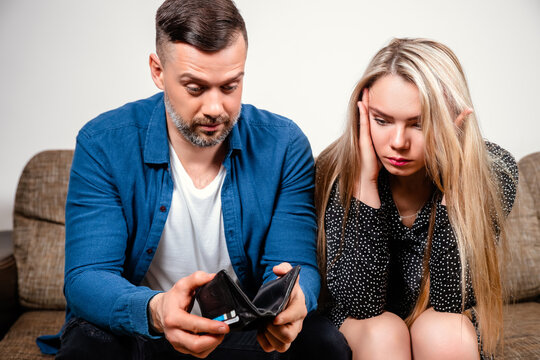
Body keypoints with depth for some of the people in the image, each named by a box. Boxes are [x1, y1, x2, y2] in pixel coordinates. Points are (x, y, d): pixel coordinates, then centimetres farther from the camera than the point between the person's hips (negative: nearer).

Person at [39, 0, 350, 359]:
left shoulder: (284, 145, -9)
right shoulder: (103, 144, -12)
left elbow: (299, 266, -10)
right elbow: (86, 278, -18)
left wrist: (292, 298, -37)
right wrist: (154, 310, -41)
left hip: (244, 331, 2)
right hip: (134, 328, -1)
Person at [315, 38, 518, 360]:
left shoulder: (494, 172, -19)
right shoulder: (339, 171, -20)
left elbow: (450, 300, -23)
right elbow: (360, 303, -25)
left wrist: (451, 177, -32)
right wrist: (366, 178, -32)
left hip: (450, 327, 1)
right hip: (362, 326, 0)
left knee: (444, 332, -30)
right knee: (382, 334, -31)